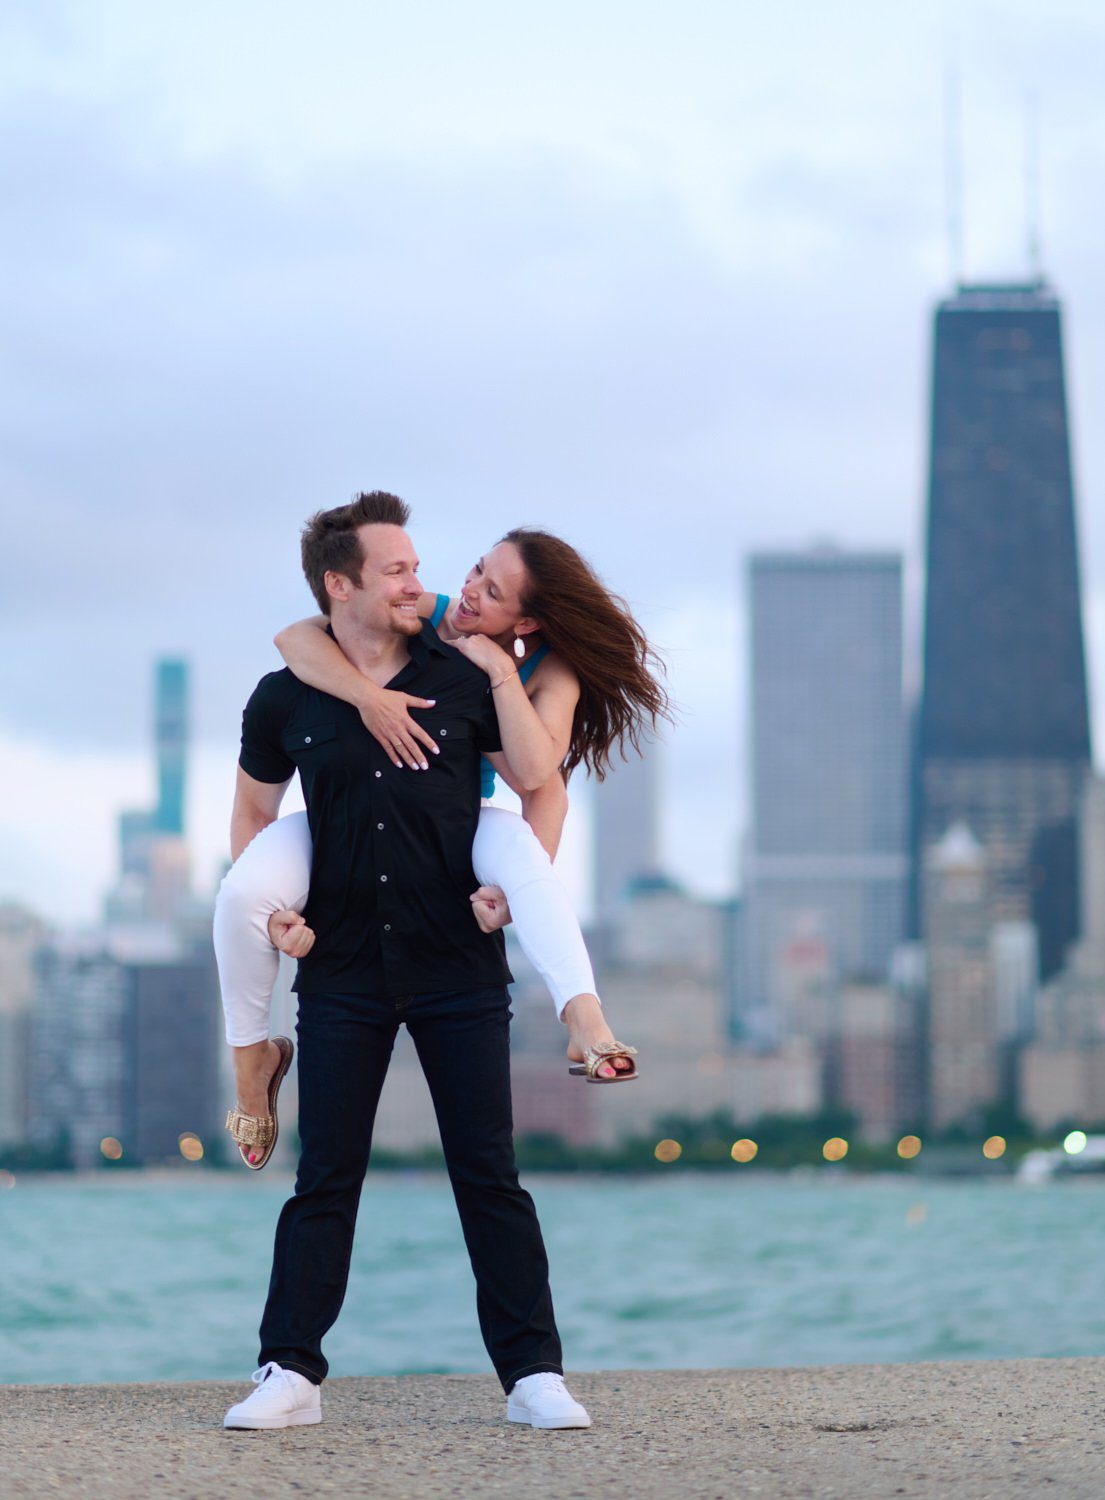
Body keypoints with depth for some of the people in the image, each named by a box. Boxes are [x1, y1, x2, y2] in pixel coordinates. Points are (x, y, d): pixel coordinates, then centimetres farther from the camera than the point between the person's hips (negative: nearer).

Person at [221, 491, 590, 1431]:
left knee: (489, 1175, 0)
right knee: (325, 1177, 2)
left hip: (461, 972, 0)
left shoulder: (463, 679, 1)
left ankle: (534, 1373, 3)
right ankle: (290, 1375, 5)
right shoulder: (286, 702, 2)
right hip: (341, 973, 1)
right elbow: (253, 814, 16)